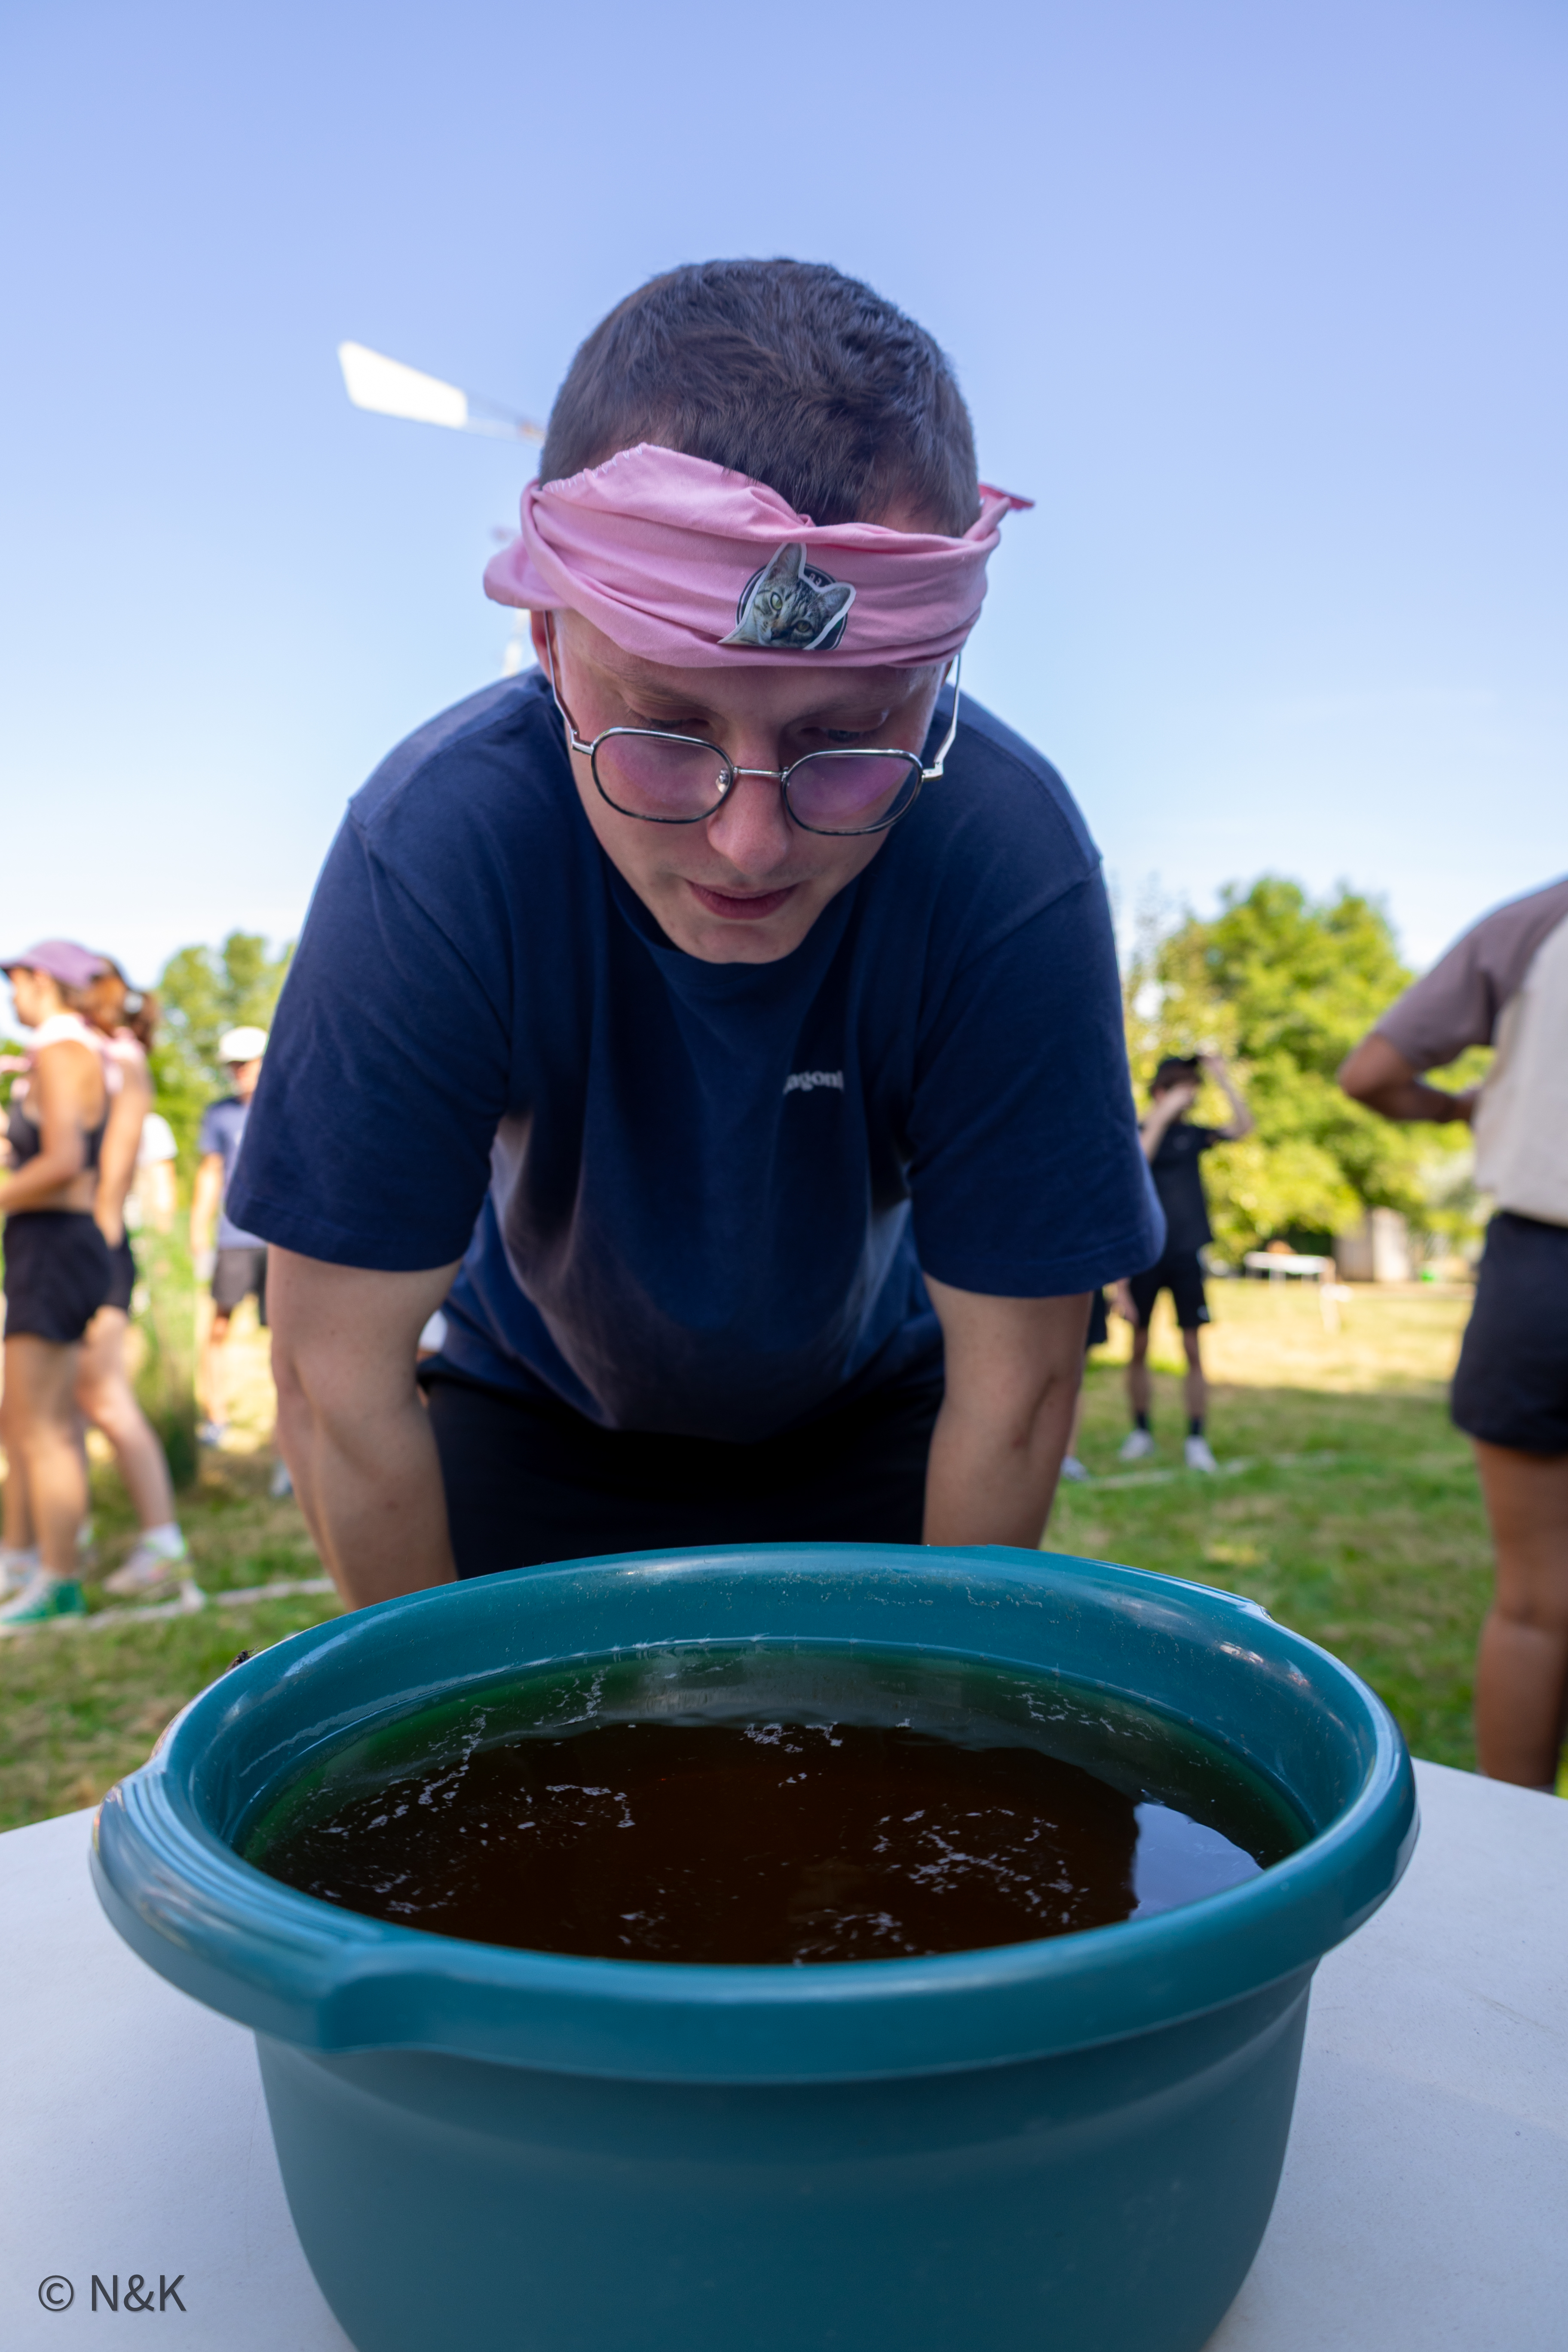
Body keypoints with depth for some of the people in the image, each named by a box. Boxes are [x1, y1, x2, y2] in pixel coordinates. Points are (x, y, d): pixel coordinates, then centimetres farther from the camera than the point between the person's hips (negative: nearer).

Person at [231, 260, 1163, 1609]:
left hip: (865, 1429, 1)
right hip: (535, 1422, 0)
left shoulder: (1014, 868, -31)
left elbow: (1009, 1396, -21)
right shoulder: (433, 847, -32)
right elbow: (342, 1385, -23)